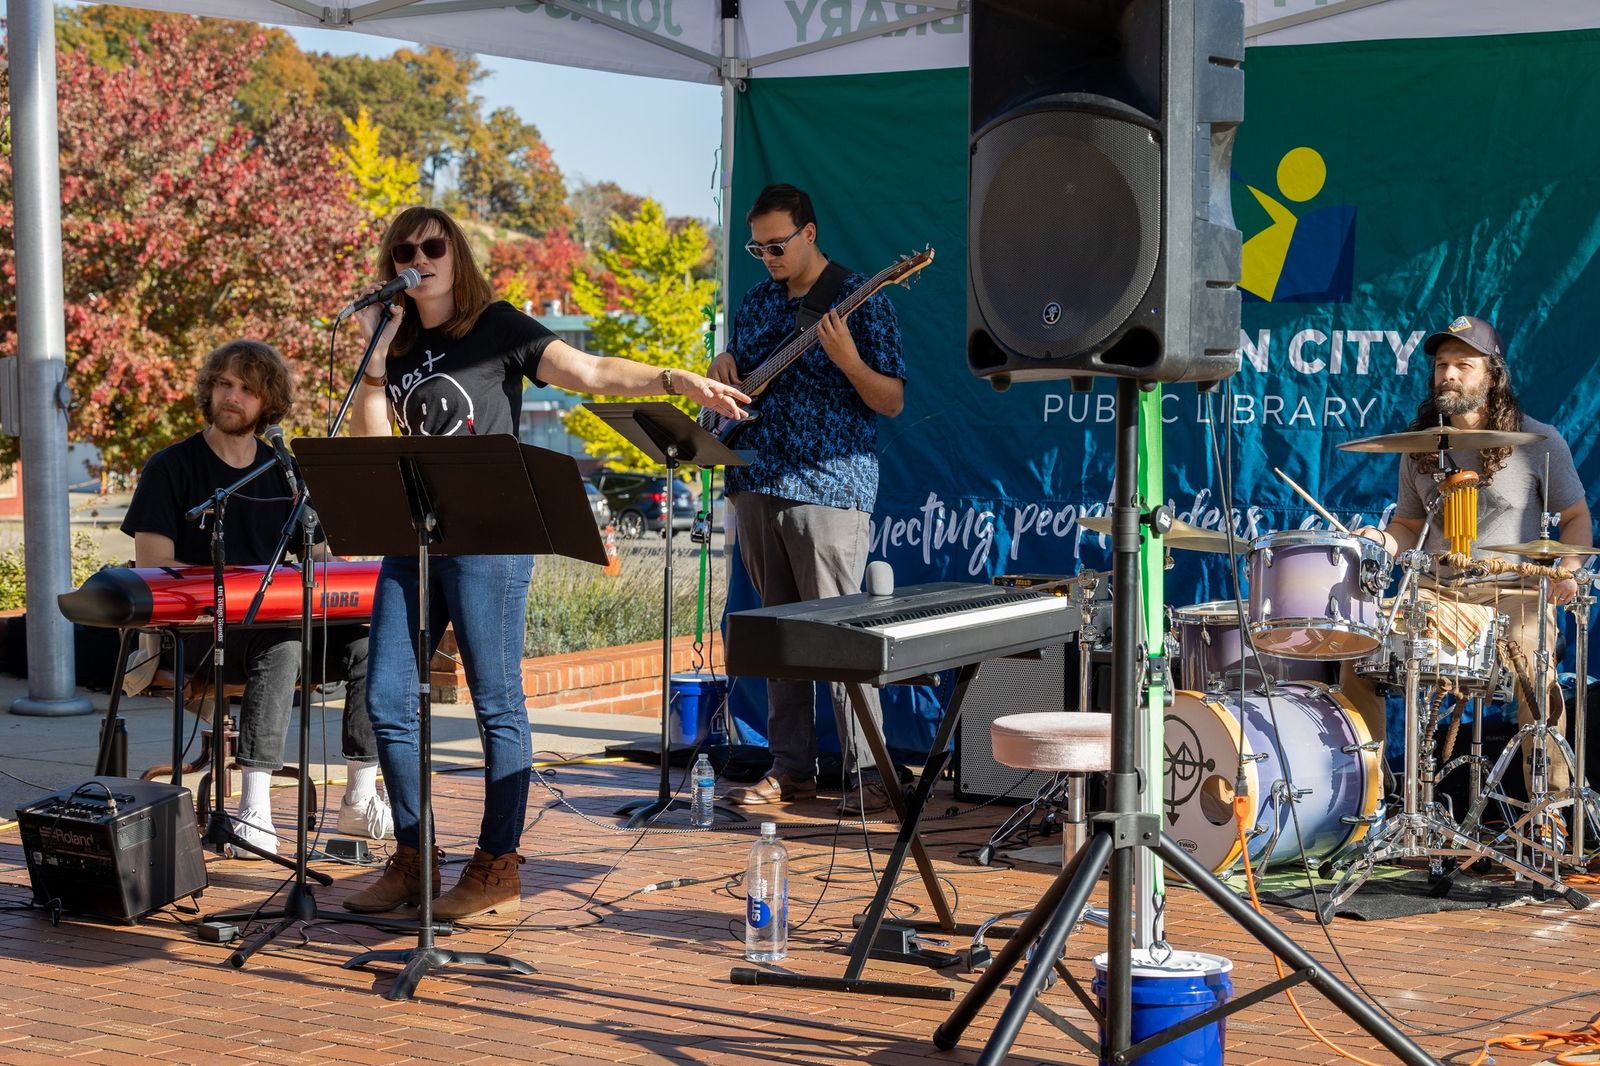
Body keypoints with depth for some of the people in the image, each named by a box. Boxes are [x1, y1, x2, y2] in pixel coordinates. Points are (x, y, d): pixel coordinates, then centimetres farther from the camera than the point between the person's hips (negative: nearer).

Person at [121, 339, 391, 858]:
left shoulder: (283, 473, 15)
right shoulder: (171, 467, 0)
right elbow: (152, 568, -8)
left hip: (276, 617, 5)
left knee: (366, 635, -22)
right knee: (281, 646, -37)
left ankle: (360, 800, -19)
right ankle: (255, 809, -41)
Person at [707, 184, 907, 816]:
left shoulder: (860, 301, -4)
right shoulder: (757, 301, 15)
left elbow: (892, 403, -7)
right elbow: (736, 381, 27)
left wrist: (847, 360, -24)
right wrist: (723, 365, 5)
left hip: (829, 487, -7)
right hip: (757, 483, 7)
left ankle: (867, 773, -4)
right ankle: (792, 768, 15)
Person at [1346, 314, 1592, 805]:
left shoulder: (1538, 442, 0)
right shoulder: (1421, 447, 11)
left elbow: (1576, 517, 6)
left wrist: (1567, 570, -13)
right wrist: (1381, 539, -5)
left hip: (1514, 593, -4)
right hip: (1436, 594, 4)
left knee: (1533, 665, -33)